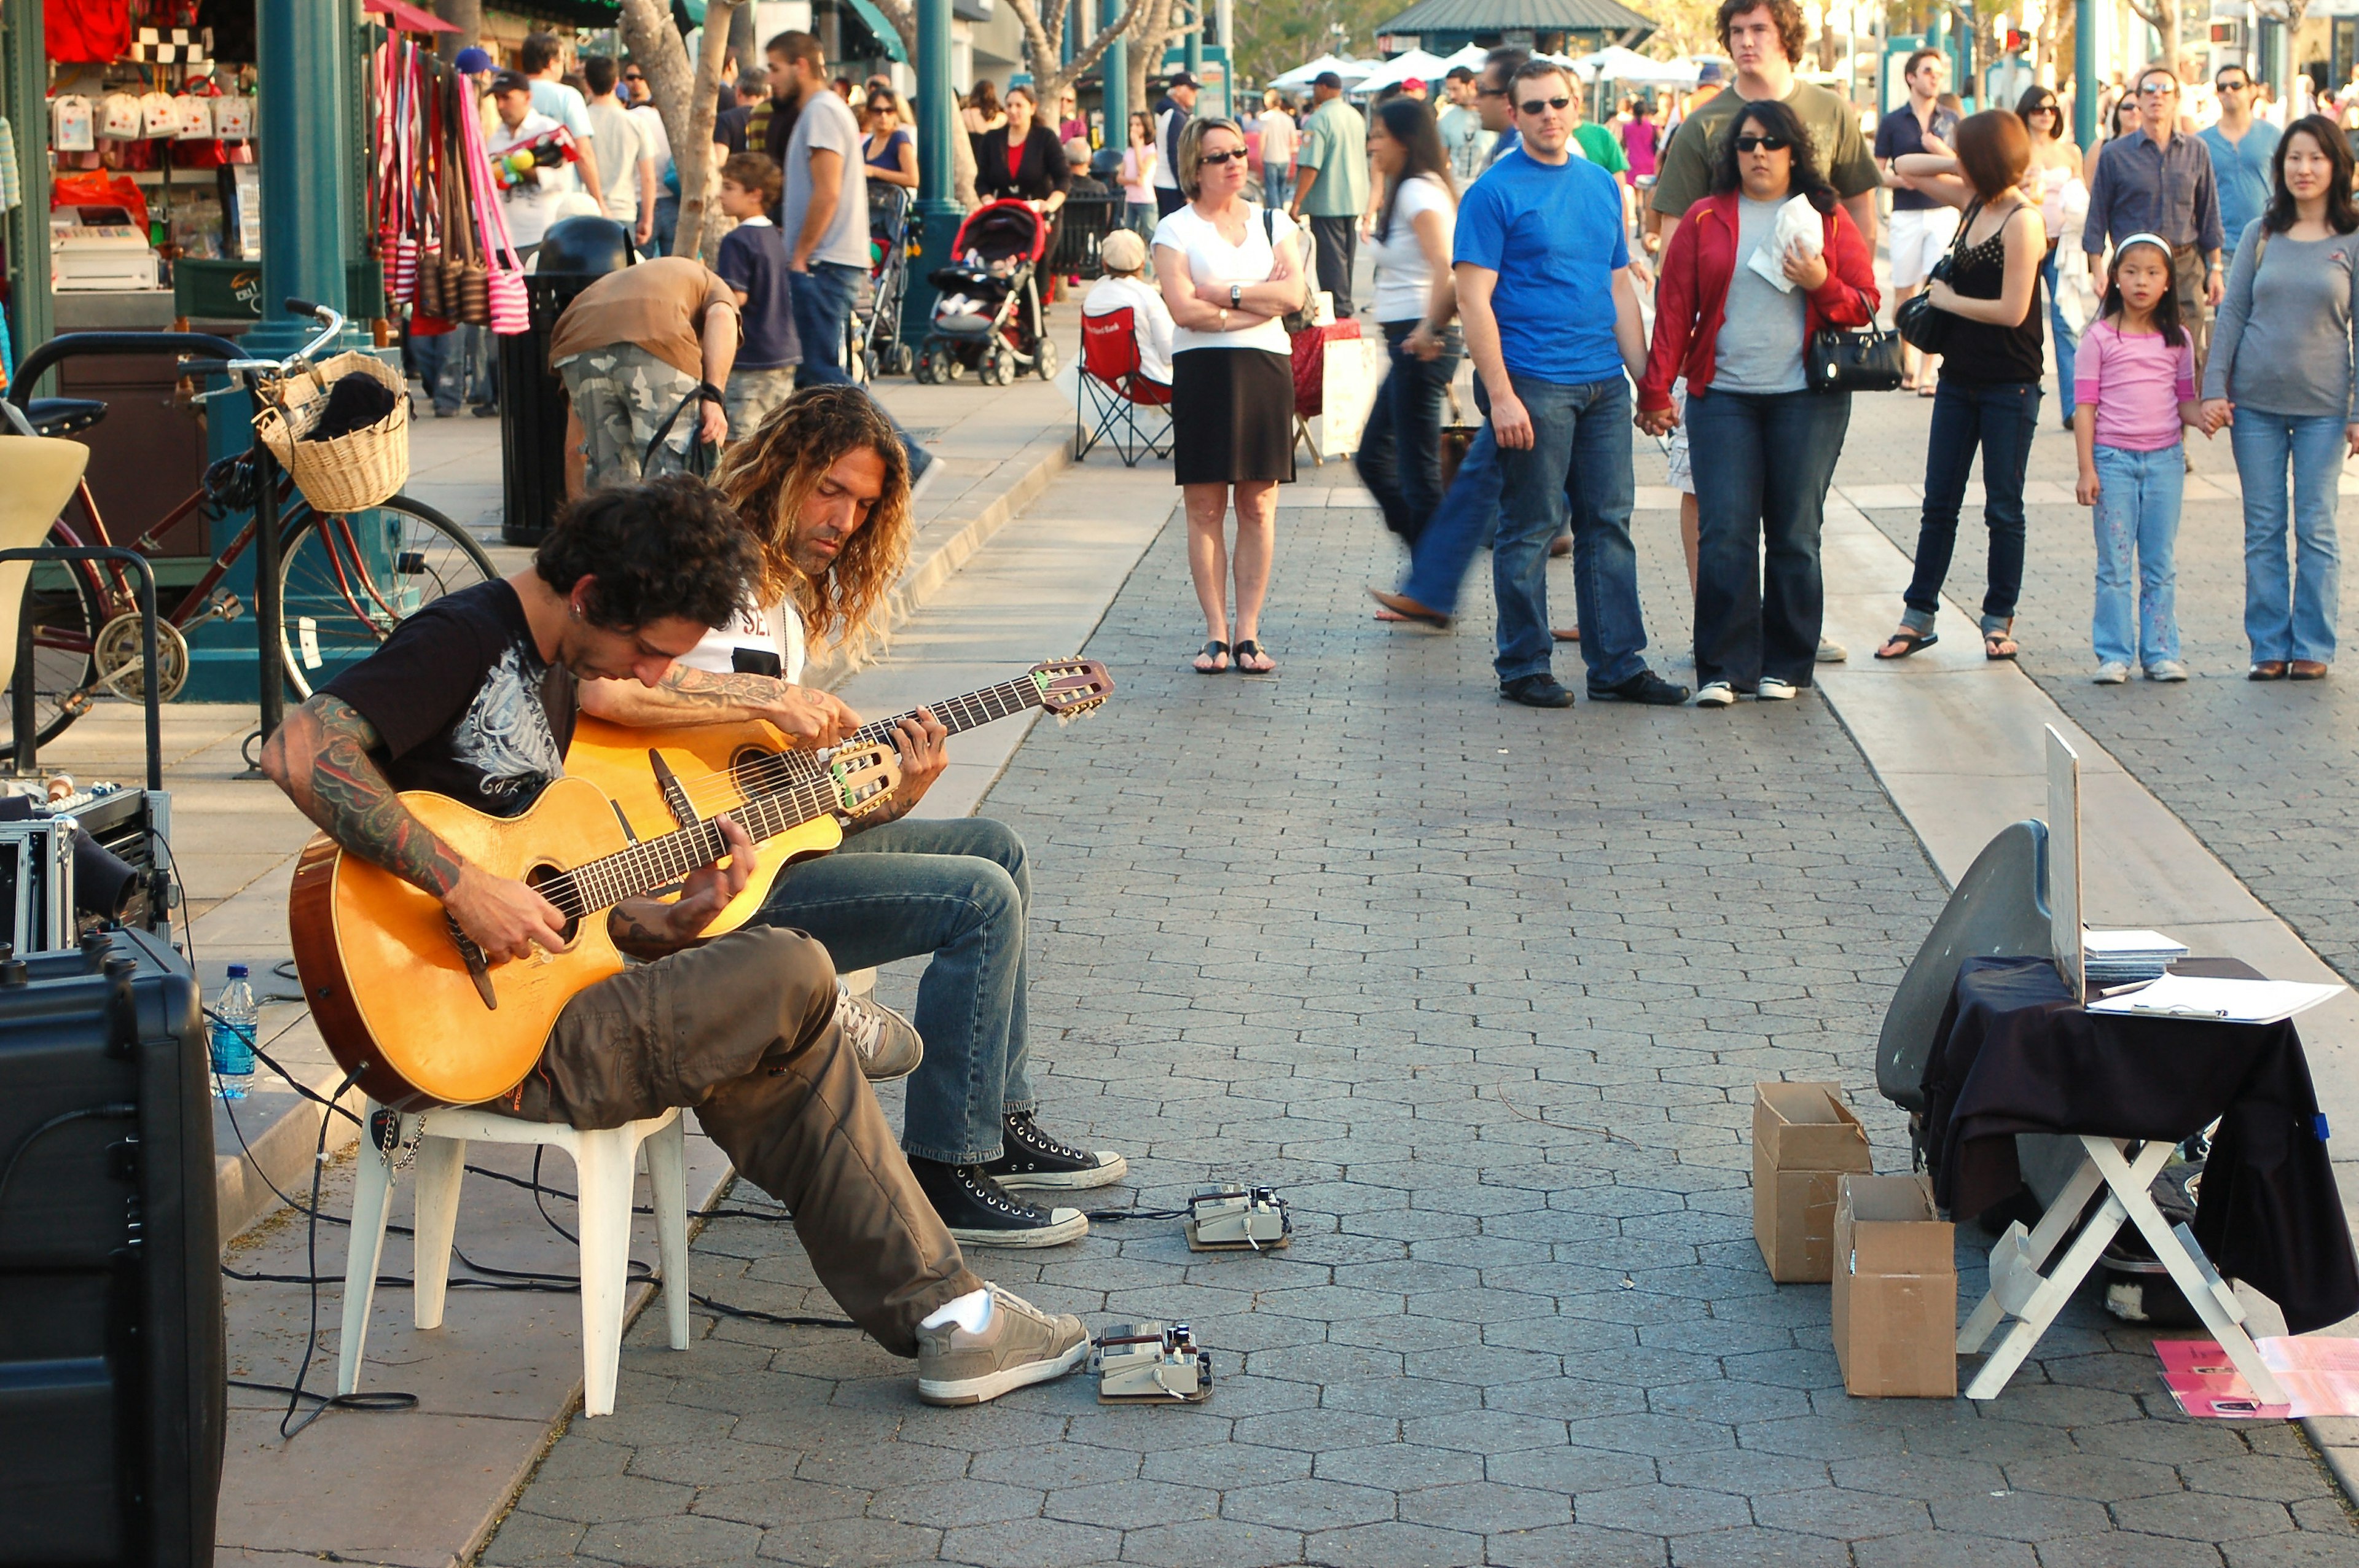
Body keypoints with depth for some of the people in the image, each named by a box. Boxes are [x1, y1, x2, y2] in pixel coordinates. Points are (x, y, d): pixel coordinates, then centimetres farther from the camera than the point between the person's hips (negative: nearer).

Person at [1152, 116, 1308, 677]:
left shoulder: (1274, 223, 13)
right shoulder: (1175, 230, 4)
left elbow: (1293, 294, -2)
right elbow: (1184, 309, -10)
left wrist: (1224, 293, -8)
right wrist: (1261, 302, -6)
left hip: (1265, 369, 2)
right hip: (1202, 372, -2)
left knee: (1259, 507, 1)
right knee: (1205, 507, -2)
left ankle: (1248, 631, 4)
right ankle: (1216, 633, 3)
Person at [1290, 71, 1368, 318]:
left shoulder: (1319, 120, -17)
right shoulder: (1356, 117, 10)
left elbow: (1310, 166, -22)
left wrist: (1296, 203, -18)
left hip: (1328, 202, -8)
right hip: (1354, 200, 8)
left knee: (1331, 257, -5)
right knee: (1345, 256, 14)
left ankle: (1338, 309, -6)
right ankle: (1345, 307, 20)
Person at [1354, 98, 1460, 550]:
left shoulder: (1418, 191, -14)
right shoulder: (1418, 189, 17)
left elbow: (1444, 267, -26)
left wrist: (1430, 330, -25)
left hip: (1419, 345, -11)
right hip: (1408, 342, 11)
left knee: (1418, 471, -5)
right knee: (1374, 457, 16)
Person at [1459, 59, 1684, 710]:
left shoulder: (1601, 185, 13)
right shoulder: (1495, 192, -6)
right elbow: (1475, 300, -11)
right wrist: (1501, 396, -17)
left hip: (1603, 384, 6)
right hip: (1533, 384, -6)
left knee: (1609, 524, 8)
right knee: (1530, 529, 0)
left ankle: (1618, 666, 14)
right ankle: (1523, 668, 9)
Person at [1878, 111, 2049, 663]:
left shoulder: (2022, 221, -16)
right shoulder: (1975, 201, 7)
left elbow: (2012, 310, -21)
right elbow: (1907, 169, 16)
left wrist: (1948, 301, -7)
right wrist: (1958, 165, -1)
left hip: (2009, 385, -7)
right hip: (1960, 377, 7)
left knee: (2004, 508, 4)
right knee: (1939, 502, 9)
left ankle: (1999, 618, 14)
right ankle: (1919, 616, 13)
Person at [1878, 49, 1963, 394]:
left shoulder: (1951, 121, 10)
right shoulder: (1892, 122, 6)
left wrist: (1943, 151, -8)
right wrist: (1903, 179, -14)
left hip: (1944, 213, 0)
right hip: (1907, 214, 0)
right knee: (1904, 293, 5)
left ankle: (1927, 373, -7)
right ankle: (1907, 361, 24)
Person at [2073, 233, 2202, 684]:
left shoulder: (2177, 340, 7)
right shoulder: (2101, 337, -2)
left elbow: (2185, 400, 10)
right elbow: (2086, 407, -3)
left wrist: (2205, 418, -13)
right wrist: (2087, 469, -8)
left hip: (2164, 460, 2)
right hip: (2113, 459, -2)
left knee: (2160, 564, 7)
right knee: (2115, 564, 2)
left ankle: (2160, 653, 13)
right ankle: (2114, 655, 7)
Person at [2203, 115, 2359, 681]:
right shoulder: (2261, 235, 5)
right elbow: (2232, 313, 8)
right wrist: (2214, 388, 0)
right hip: (2256, 401, 2)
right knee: (2263, 531, 5)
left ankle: (2313, 646, 11)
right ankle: (2269, 646, 12)